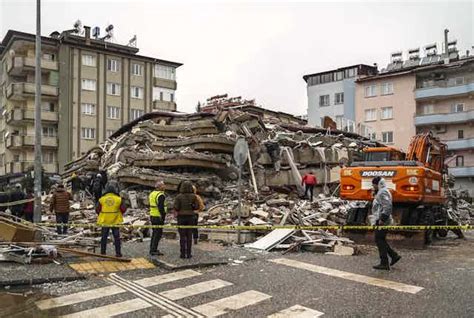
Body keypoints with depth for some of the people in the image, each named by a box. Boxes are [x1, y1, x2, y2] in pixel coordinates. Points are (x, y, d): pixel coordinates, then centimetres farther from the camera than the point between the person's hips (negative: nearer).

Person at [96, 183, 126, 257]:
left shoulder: (102, 199, -7)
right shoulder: (118, 199, -8)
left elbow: (97, 210, -2)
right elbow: (123, 209, -4)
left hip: (104, 221, 1)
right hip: (115, 221, 0)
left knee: (104, 237, 12)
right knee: (116, 237, 8)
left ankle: (103, 252, 17)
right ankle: (118, 253, 9)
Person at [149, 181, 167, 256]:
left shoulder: (152, 194, 13)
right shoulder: (161, 195, -17)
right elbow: (161, 207, -23)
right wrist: (163, 216, -18)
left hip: (152, 216, 9)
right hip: (159, 217, -9)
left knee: (154, 233, 17)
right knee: (158, 233, -3)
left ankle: (152, 249, 22)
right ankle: (154, 250, -3)